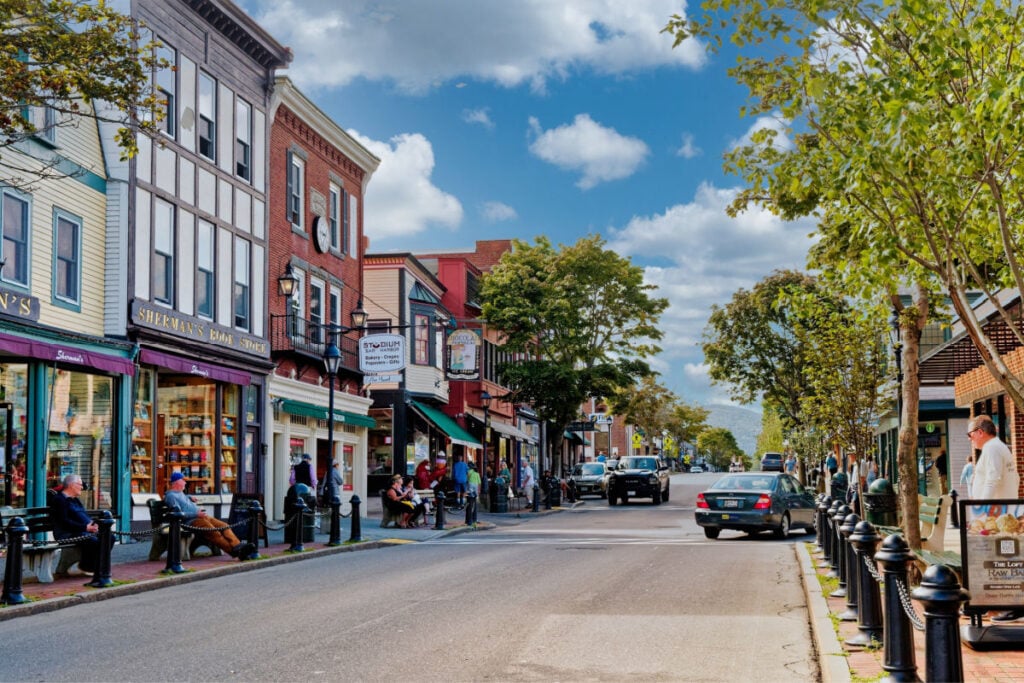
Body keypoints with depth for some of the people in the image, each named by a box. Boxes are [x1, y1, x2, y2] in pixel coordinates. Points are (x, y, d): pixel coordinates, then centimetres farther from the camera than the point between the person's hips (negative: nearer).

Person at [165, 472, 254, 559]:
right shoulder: (170, 496, -4)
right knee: (214, 532, -29)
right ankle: (235, 552, -38)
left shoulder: (180, 492, 25)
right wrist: (196, 514, -18)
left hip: (201, 516, 10)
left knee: (224, 526, -12)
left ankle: (237, 546, -32)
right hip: (191, 521, -10)